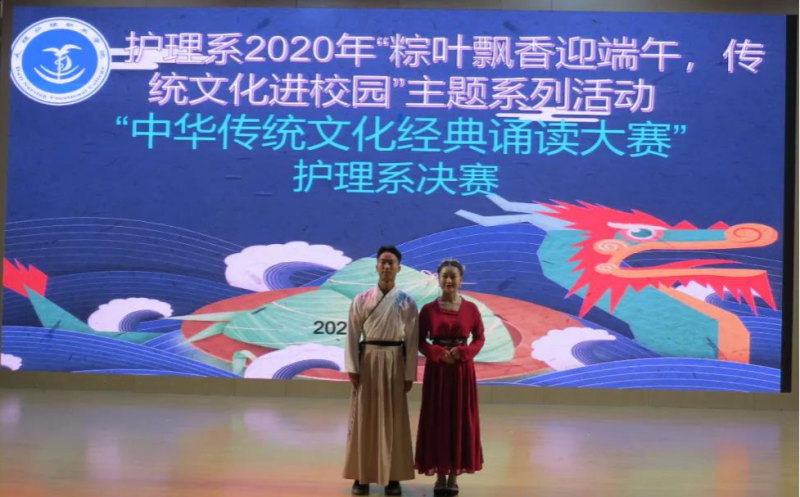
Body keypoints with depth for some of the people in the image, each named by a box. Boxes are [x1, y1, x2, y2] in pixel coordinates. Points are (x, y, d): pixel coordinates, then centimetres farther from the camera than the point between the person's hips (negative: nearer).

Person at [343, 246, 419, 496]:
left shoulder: (407, 302, 1)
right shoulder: (361, 300, 1)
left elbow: (412, 340, 1)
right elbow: (352, 336, 0)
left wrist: (409, 374, -3)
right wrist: (352, 368, -7)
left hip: (395, 362, 0)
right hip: (368, 360, 0)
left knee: (394, 420, 4)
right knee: (364, 419, 3)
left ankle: (393, 477, 12)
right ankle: (362, 475, 12)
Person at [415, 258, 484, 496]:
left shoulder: (470, 309, 1)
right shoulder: (428, 309, 0)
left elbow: (480, 338, 4)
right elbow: (420, 341, 2)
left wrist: (463, 352, -13)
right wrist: (438, 353, -15)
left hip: (462, 369, 0)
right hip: (436, 369, 0)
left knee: (460, 420, 3)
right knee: (436, 420, 2)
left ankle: (454, 475, 14)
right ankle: (440, 475, 12)